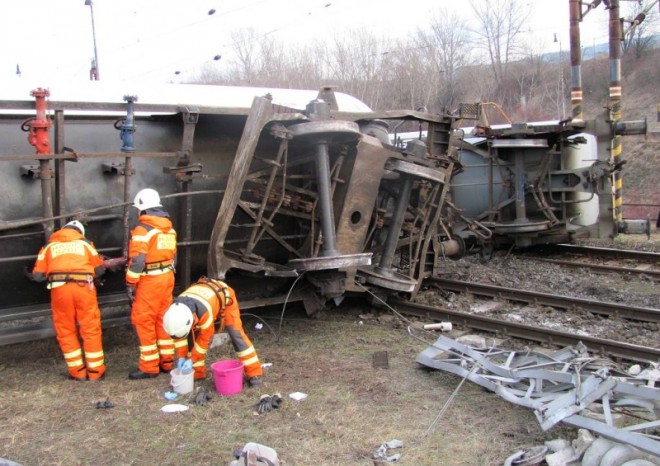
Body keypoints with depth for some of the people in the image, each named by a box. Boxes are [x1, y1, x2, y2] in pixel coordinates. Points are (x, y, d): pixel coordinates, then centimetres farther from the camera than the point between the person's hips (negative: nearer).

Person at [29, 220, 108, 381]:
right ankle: (95, 371, 13)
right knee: (91, 330, 8)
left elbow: (38, 275, 12)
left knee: (66, 331, 12)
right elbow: (100, 269, 18)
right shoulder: (85, 242, 19)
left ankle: (77, 372, 16)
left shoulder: (49, 245, 19)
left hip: (59, 288, 1)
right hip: (83, 287, 0)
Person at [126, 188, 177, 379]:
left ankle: (149, 367, 3)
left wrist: (130, 284, -12)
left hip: (149, 281, -8)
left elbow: (137, 260, -19)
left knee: (144, 322, 0)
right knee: (163, 320, 15)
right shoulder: (169, 228, 10)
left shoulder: (143, 229, -14)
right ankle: (166, 361, 21)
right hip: (167, 277, 8)